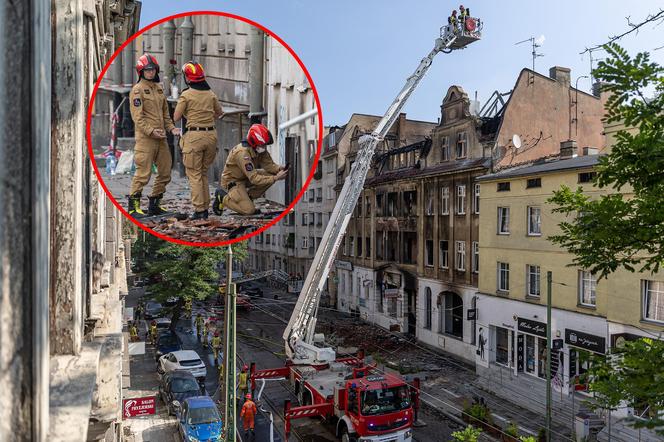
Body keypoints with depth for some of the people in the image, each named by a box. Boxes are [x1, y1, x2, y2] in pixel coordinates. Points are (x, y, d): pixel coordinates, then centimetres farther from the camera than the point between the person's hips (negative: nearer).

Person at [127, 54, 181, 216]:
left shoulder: (159, 88, 17)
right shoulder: (138, 90, -5)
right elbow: (137, 116, -12)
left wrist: (171, 128, 7)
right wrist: (151, 131, -21)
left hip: (161, 137, 8)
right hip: (145, 138, -8)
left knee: (165, 172, 10)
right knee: (143, 173, -7)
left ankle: (154, 204, 21)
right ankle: (133, 205, 4)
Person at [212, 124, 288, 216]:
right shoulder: (243, 153, -33)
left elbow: (269, 164, -7)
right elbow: (254, 179, -36)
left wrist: (279, 169, -29)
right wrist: (275, 178, -38)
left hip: (246, 177, 8)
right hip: (232, 181, -8)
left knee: (271, 174, -13)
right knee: (249, 210, -21)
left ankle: (247, 197, 3)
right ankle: (223, 197, 3)